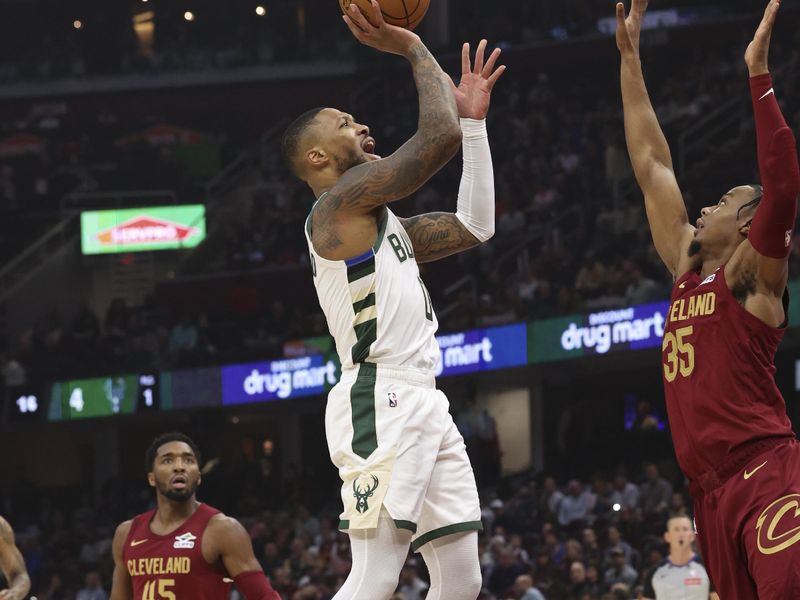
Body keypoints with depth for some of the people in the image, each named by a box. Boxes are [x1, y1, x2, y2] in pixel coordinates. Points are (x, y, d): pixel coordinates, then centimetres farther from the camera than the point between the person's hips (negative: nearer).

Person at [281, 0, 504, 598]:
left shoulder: (383, 224, 24)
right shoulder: (339, 203, -5)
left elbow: (474, 227, 24)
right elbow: (438, 138, -13)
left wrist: (474, 120, 24)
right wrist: (413, 49, 0)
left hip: (423, 406, 10)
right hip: (380, 403, -10)